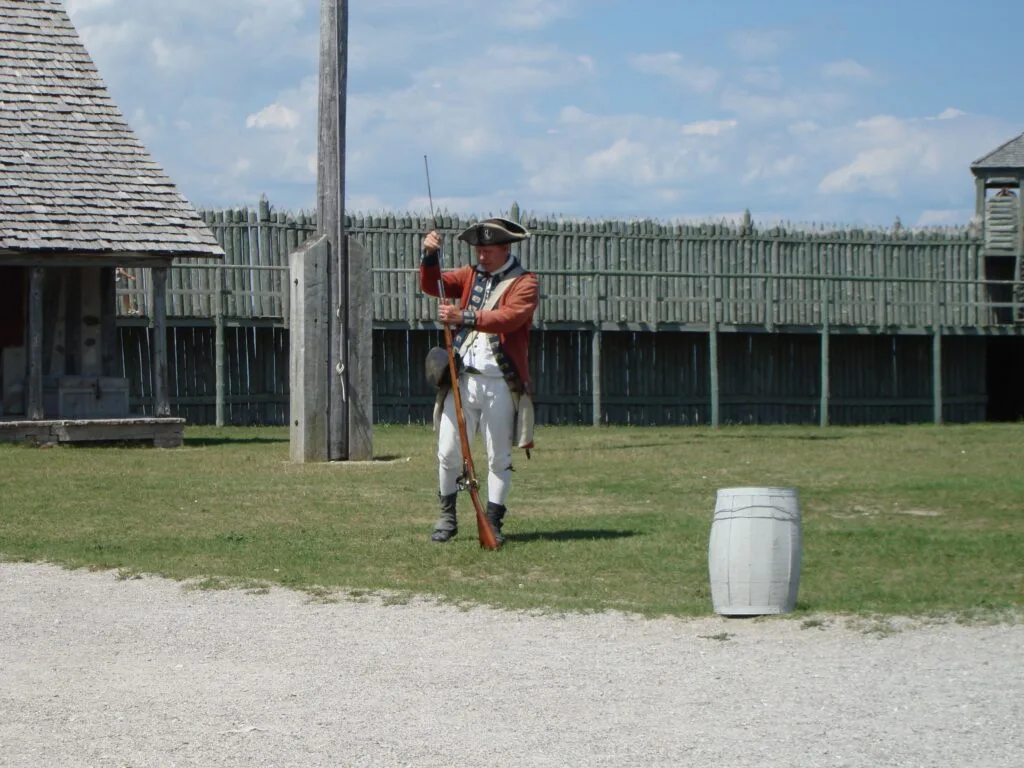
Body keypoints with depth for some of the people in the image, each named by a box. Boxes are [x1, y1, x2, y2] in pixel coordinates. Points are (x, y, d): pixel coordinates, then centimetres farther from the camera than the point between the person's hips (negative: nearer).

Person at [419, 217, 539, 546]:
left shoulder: (524, 283, -3)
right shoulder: (470, 275, 14)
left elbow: (509, 317, -20)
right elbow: (431, 285, 7)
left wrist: (465, 317, -32)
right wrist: (430, 256, -12)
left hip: (500, 384, -4)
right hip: (462, 379, 4)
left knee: (499, 457, 3)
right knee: (448, 452, 3)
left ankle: (493, 522, 10)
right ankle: (447, 515, 17)